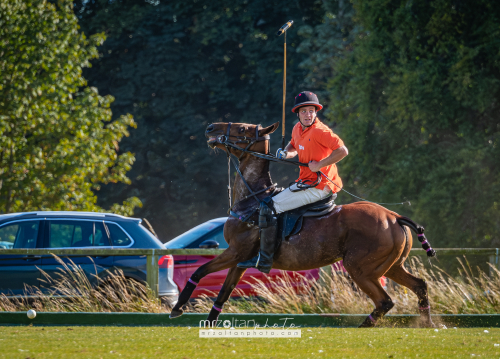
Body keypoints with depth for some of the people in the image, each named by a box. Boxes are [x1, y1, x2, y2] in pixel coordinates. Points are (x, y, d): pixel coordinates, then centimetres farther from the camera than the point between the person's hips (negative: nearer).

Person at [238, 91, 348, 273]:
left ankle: (264, 260, -13)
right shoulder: (298, 129, 9)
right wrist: (285, 153, 6)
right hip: (306, 182, 10)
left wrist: (319, 165, -23)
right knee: (273, 197, 29)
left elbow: (342, 151, -27)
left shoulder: (320, 131, -18)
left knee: (268, 207, -14)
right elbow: (294, 146, 29)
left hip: (317, 186, -10)